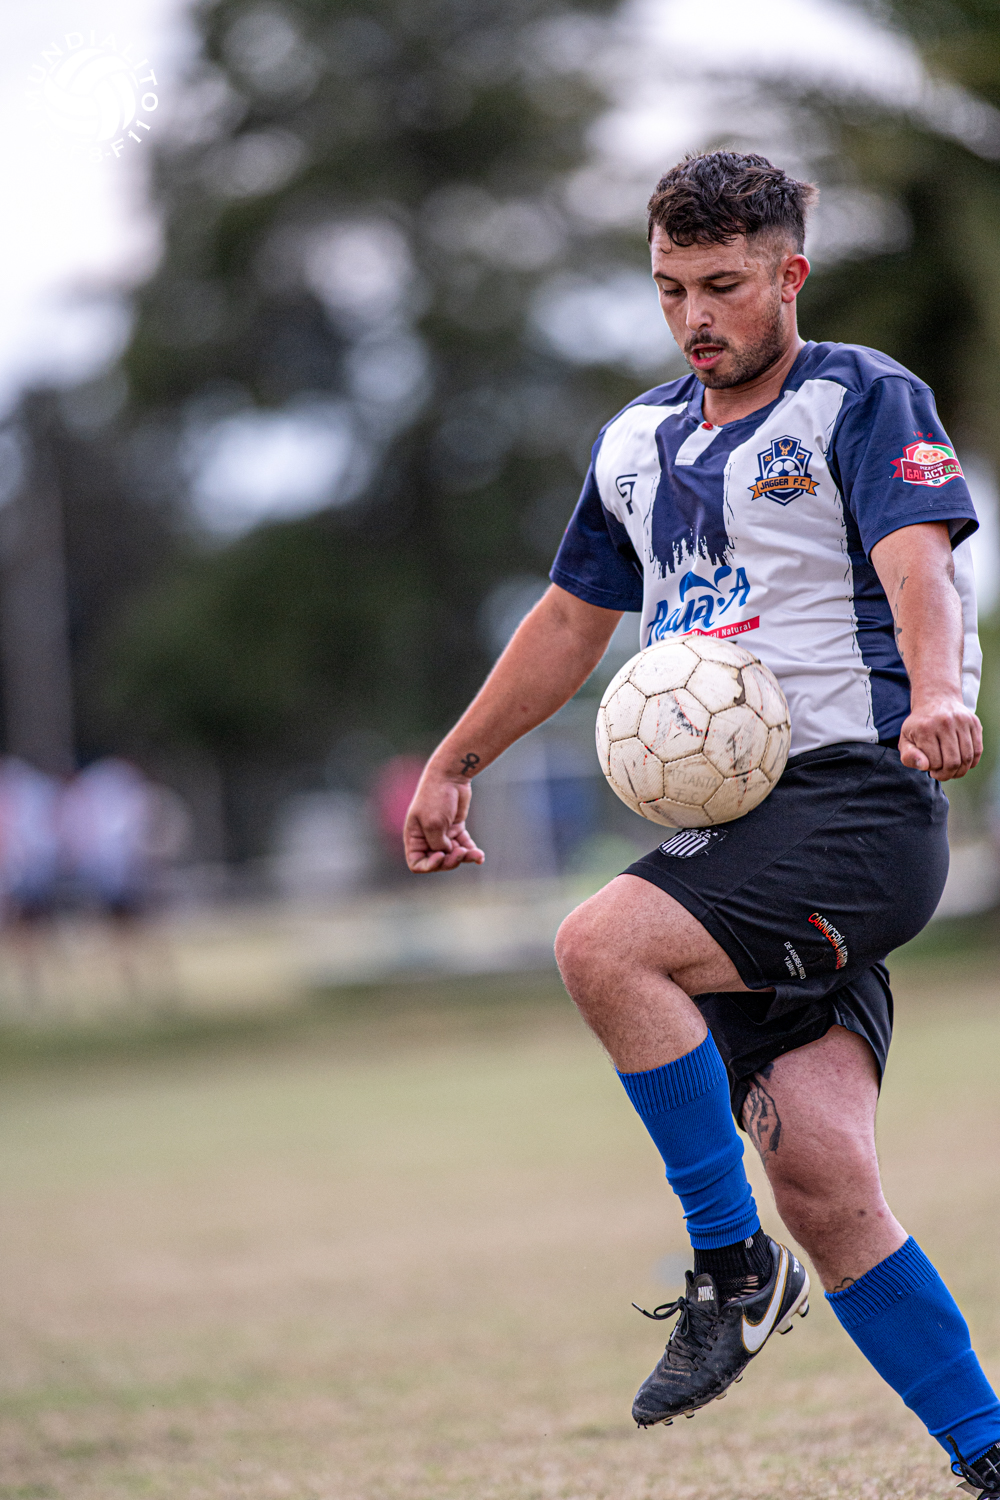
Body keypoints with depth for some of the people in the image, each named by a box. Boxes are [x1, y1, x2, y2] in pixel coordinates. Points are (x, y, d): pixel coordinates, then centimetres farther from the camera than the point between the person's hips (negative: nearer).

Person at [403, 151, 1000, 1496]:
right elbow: (574, 617, 32)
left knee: (604, 946, -26)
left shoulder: (865, 399, 0)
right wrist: (455, 763, 33)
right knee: (820, 1181, -7)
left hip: (857, 803, -6)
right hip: (728, 831, 6)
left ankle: (735, 1267, -12)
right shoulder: (641, 441, 20)